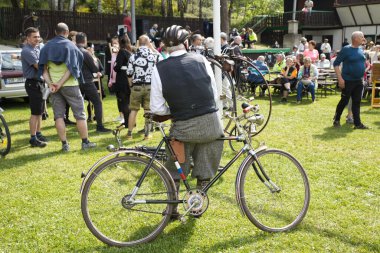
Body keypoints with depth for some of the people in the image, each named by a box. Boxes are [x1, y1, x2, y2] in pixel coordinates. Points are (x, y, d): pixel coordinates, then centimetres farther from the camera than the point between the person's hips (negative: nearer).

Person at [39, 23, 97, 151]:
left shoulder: (47, 47, 8)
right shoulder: (69, 45, -4)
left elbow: (44, 69, 1)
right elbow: (71, 68, -13)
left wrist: (50, 83, -8)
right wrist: (60, 83, -15)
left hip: (53, 86, 4)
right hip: (70, 84, -3)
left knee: (58, 115, 6)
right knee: (80, 114, 5)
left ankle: (65, 144, 6)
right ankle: (85, 142, 8)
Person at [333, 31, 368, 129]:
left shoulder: (361, 50, 9)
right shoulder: (346, 49, -11)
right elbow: (336, 63, -12)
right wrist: (340, 78, -18)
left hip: (359, 81, 6)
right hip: (348, 81, -6)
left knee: (357, 102, 7)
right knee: (344, 101, 3)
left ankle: (357, 123, 11)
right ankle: (336, 120, 21)